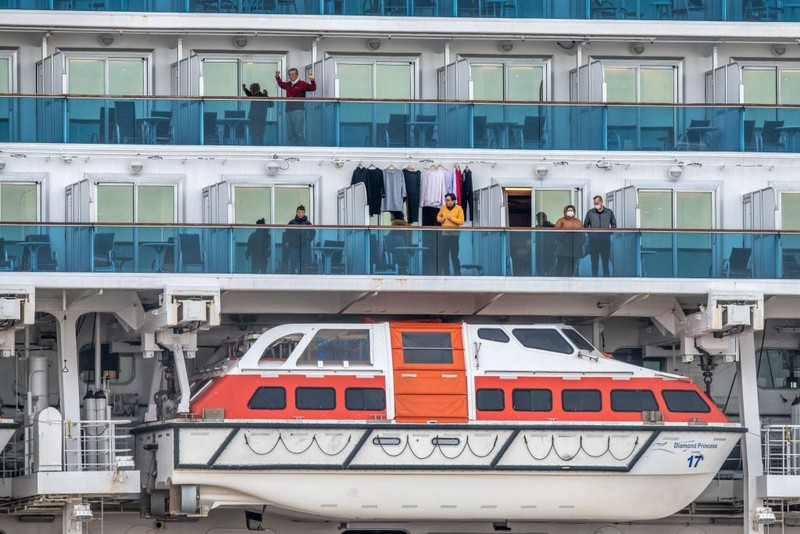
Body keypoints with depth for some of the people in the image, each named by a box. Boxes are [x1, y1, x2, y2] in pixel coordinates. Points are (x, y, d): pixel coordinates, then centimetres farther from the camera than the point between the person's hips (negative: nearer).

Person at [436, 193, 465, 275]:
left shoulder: (458, 209, -4)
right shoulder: (443, 208, 9)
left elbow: (461, 221, -10)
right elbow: (438, 216, 25)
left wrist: (451, 218, -18)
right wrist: (440, 219, 2)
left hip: (454, 235, -5)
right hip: (444, 234, 5)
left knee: (454, 255, -4)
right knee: (443, 255, 5)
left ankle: (457, 274, 4)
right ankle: (446, 274, 13)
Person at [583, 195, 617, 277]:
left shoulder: (609, 212, 3)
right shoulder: (590, 213, 2)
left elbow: (613, 224, 15)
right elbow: (585, 225, 12)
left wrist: (609, 233, 3)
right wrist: (590, 233, 0)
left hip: (606, 241, 0)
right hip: (593, 241, 0)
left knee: (606, 262, 2)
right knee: (594, 263, 3)